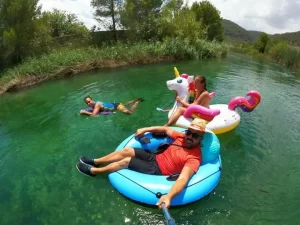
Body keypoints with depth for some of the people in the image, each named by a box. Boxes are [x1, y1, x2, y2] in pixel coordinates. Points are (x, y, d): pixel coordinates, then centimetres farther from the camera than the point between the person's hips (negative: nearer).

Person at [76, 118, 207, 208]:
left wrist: (169, 196, -53)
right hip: (155, 157, 7)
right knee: (127, 151, -5)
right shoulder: (182, 137, -2)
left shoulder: (194, 158, -23)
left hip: (158, 170, -6)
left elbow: (183, 178, -37)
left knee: (126, 161, -13)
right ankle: (95, 161, 14)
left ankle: (93, 170, 8)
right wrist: (145, 129, 5)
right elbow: (166, 129, 11)